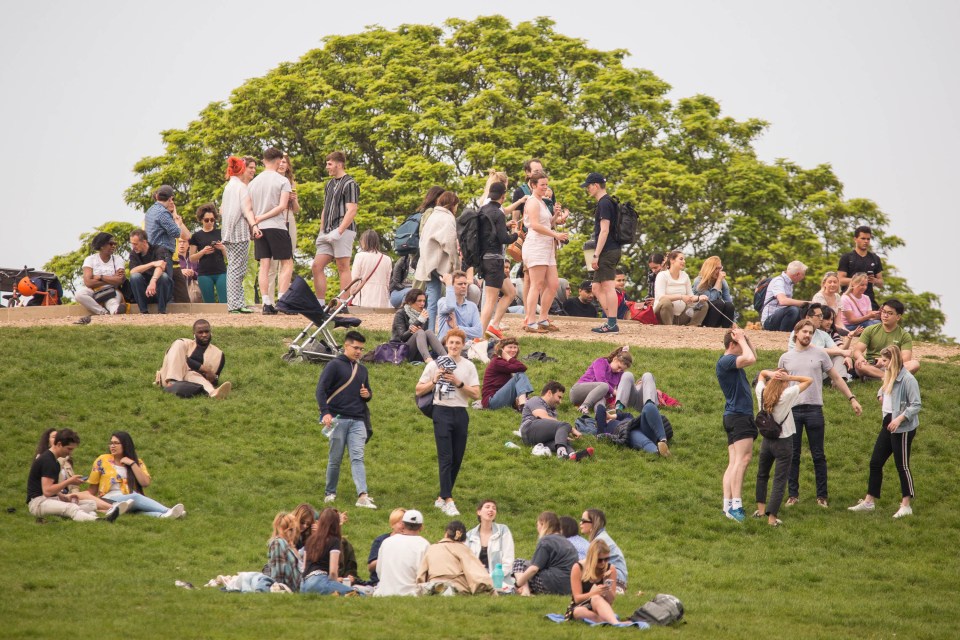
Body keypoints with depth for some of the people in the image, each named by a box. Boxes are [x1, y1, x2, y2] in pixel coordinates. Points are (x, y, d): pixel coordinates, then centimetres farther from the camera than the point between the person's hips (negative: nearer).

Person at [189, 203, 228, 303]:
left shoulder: (220, 234, 11)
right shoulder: (197, 236, 8)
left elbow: (227, 256, 13)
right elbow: (191, 258, 8)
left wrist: (223, 248, -8)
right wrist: (203, 252, -10)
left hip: (221, 272, 0)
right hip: (204, 274, 0)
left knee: (225, 302, -13)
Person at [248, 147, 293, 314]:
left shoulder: (253, 182, 11)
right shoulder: (282, 181, -4)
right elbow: (282, 206, -12)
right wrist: (262, 218, -9)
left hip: (258, 228, 5)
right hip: (276, 226, -5)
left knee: (264, 265, 3)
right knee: (287, 263, 2)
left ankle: (267, 304, -3)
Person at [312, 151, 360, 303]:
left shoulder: (350, 184, -5)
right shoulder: (329, 184, 22)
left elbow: (351, 211, -13)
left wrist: (339, 231, -19)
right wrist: (321, 232, 16)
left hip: (343, 231, -8)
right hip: (328, 233, 8)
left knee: (343, 267, -6)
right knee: (317, 266, 2)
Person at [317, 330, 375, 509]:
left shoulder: (362, 370, 19)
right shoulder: (335, 365, 0)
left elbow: (367, 391, 31)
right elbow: (321, 389, -7)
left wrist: (368, 394, 5)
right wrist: (325, 412, -20)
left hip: (357, 422, 4)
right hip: (338, 419, -4)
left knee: (357, 458, -8)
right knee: (335, 459, 3)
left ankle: (362, 496, -19)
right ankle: (330, 493, 17)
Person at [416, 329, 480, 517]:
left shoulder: (468, 366, 9)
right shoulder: (435, 364, 4)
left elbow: (476, 394, 2)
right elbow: (419, 390, 6)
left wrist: (459, 383, -10)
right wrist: (435, 381, -9)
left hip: (461, 413, 3)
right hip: (442, 411, -3)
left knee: (457, 459, 5)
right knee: (446, 458, -11)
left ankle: (442, 498, 16)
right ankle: (448, 501, -16)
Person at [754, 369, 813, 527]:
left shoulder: (761, 393, -4)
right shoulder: (787, 395, -16)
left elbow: (762, 373, 15)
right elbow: (809, 380, -10)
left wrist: (771, 373, -6)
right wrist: (789, 377, -15)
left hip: (767, 441, 4)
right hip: (784, 442, -4)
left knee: (762, 475, 24)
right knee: (780, 480, -1)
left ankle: (761, 509, 28)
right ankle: (771, 517, -6)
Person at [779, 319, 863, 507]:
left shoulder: (820, 354, 5)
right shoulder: (786, 358, 9)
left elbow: (836, 378, 9)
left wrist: (852, 399, 4)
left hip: (814, 410, -1)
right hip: (792, 410, 1)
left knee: (818, 456, 2)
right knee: (793, 455, 5)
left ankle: (822, 495, 7)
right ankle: (793, 494, 12)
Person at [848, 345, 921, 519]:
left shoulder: (907, 379, -17)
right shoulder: (889, 377, 10)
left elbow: (916, 405, -19)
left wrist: (900, 418, -27)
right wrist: (881, 395, 10)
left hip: (903, 428, -9)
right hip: (888, 425, 9)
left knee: (902, 466, -1)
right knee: (875, 463, 10)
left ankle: (906, 506, 9)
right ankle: (869, 501, 19)